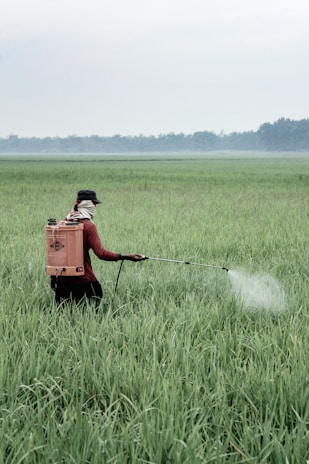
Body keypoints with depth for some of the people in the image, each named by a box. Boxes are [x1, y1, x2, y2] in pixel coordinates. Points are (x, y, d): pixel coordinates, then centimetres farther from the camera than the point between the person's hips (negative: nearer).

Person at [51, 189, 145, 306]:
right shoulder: (89, 226, -12)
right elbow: (101, 253, -20)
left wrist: (53, 276, 16)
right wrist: (126, 257, -19)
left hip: (63, 277, 6)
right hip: (83, 278, -6)